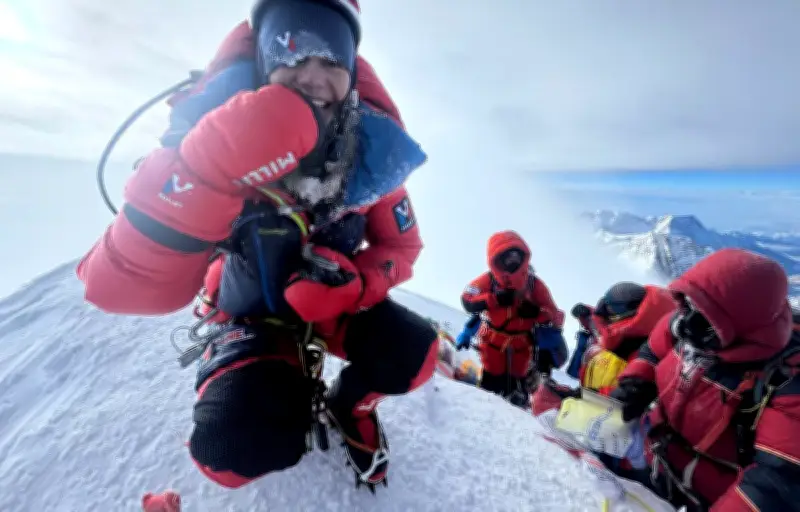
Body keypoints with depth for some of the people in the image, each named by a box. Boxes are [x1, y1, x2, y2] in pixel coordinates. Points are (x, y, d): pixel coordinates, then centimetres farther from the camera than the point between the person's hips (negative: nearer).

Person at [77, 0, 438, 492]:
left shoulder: (371, 148, -18)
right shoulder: (217, 131, -27)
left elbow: (401, 245, -5)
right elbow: (122, 288, -35)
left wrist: (352, 284, -28)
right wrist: (213, 168, -51)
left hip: (332, 301, 2)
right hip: (254, 314, -1)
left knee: (414, 354, -22)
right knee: (238, 447, -25)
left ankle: (349, 404, 16)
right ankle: (298, 401, 16)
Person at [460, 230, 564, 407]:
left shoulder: (534, 284, -12)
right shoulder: (489, 280, -16)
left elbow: (555, 315, -12)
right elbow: (468, 301, -29)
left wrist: (536, 312, -32)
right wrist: (495, 299, -40)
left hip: (521, 345, 1)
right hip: (493, 342, -1)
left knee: (518, 395, 11)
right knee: (491, 385, 5)